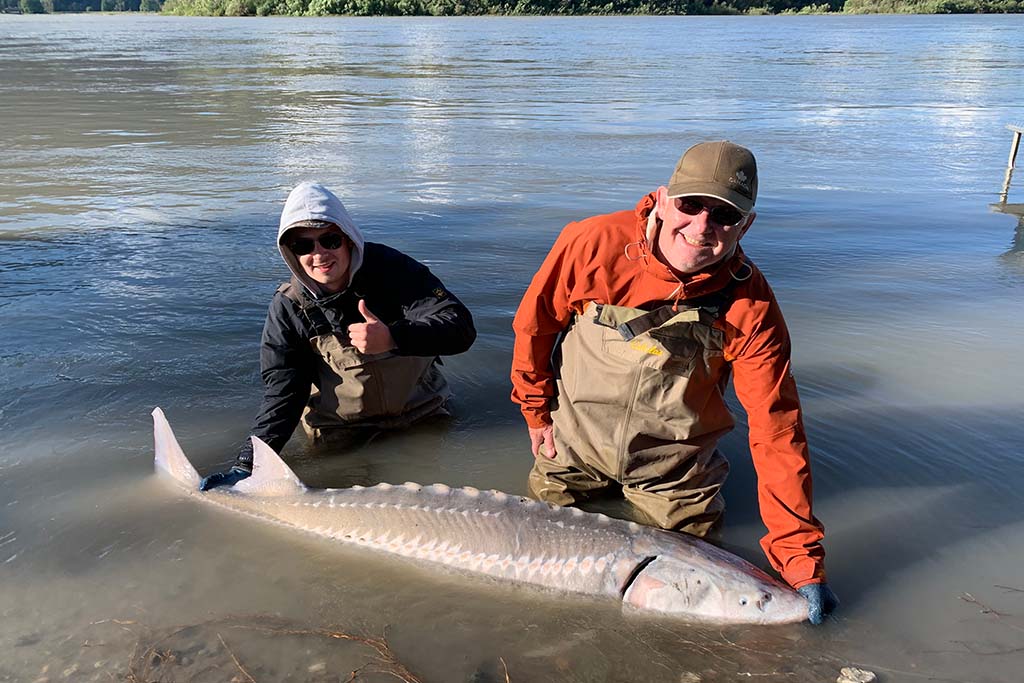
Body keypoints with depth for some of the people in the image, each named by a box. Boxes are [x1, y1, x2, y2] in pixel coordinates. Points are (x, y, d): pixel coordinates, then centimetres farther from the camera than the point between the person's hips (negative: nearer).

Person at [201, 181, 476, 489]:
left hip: (421, 418, 1)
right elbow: (282, 394, -13)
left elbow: (461, 327, -26)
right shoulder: (288, 307, -14)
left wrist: (392, 337, -43)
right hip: (341, 435, 0)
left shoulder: (389, 268, -19)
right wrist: (246, 466, -26)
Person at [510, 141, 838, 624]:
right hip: (576, 441, 1)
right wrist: (536, 410, 0)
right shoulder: (595, 243, -27)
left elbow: (776, 430, -23)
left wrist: (801, 558, -23)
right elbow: (534, 322, -9)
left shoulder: (750, 307, -25)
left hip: (672, 464, 0)